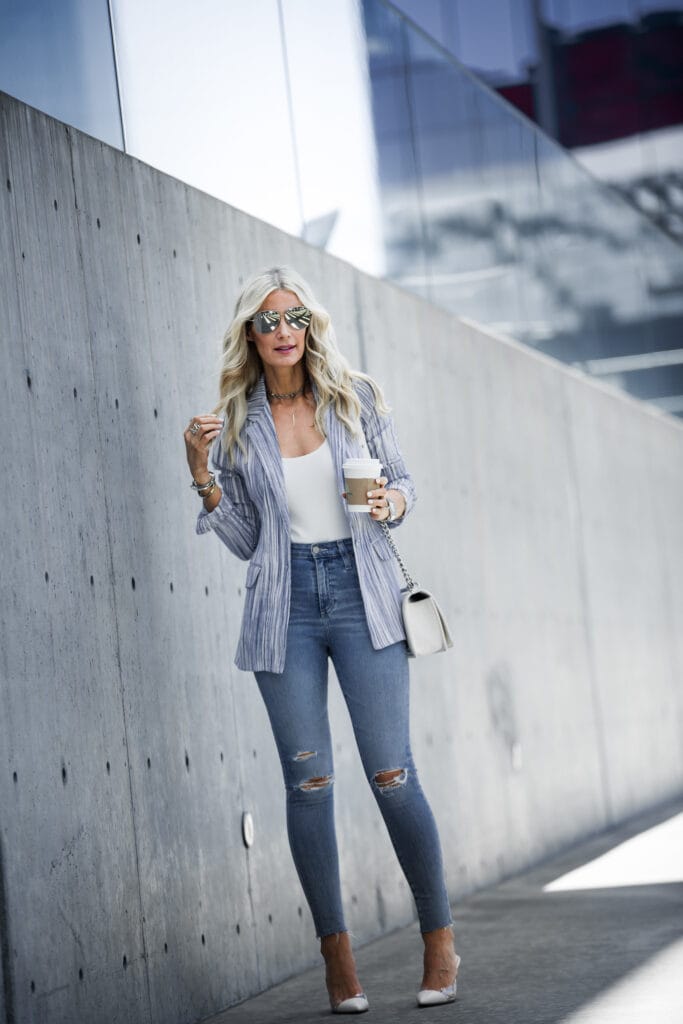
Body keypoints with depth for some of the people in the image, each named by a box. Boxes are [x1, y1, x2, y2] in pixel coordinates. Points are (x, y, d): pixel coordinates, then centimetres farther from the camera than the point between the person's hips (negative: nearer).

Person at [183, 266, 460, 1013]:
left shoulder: (357, 396, 5)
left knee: (391, 773, -5)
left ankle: (439, 937, 10)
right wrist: (203, 473, -5)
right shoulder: (236, 424, 6)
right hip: (286, 604, 1)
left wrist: (390, 501, -10)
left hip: (360, 592, -1)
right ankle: (337, 955, 9)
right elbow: (245, 540, 7)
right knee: (308, 779, 0)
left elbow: (403, 481, 12)